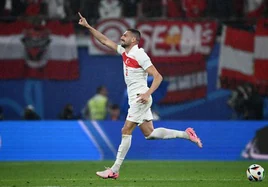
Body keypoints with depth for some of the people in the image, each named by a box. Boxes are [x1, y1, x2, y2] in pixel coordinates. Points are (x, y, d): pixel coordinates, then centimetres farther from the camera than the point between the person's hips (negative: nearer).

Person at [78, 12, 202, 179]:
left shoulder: (140, 55, -15)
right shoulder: (124, 52, 10)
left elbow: (158, 77, -17)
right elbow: (105, 41, 17)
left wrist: (147, 93, -28)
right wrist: (88, 27, 11)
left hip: (140, 99, -9)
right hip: (135, 99, 9)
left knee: (126, 131, -8)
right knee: (150, 134, 9)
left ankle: (114, 170, -7)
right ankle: (186, 135, 14)